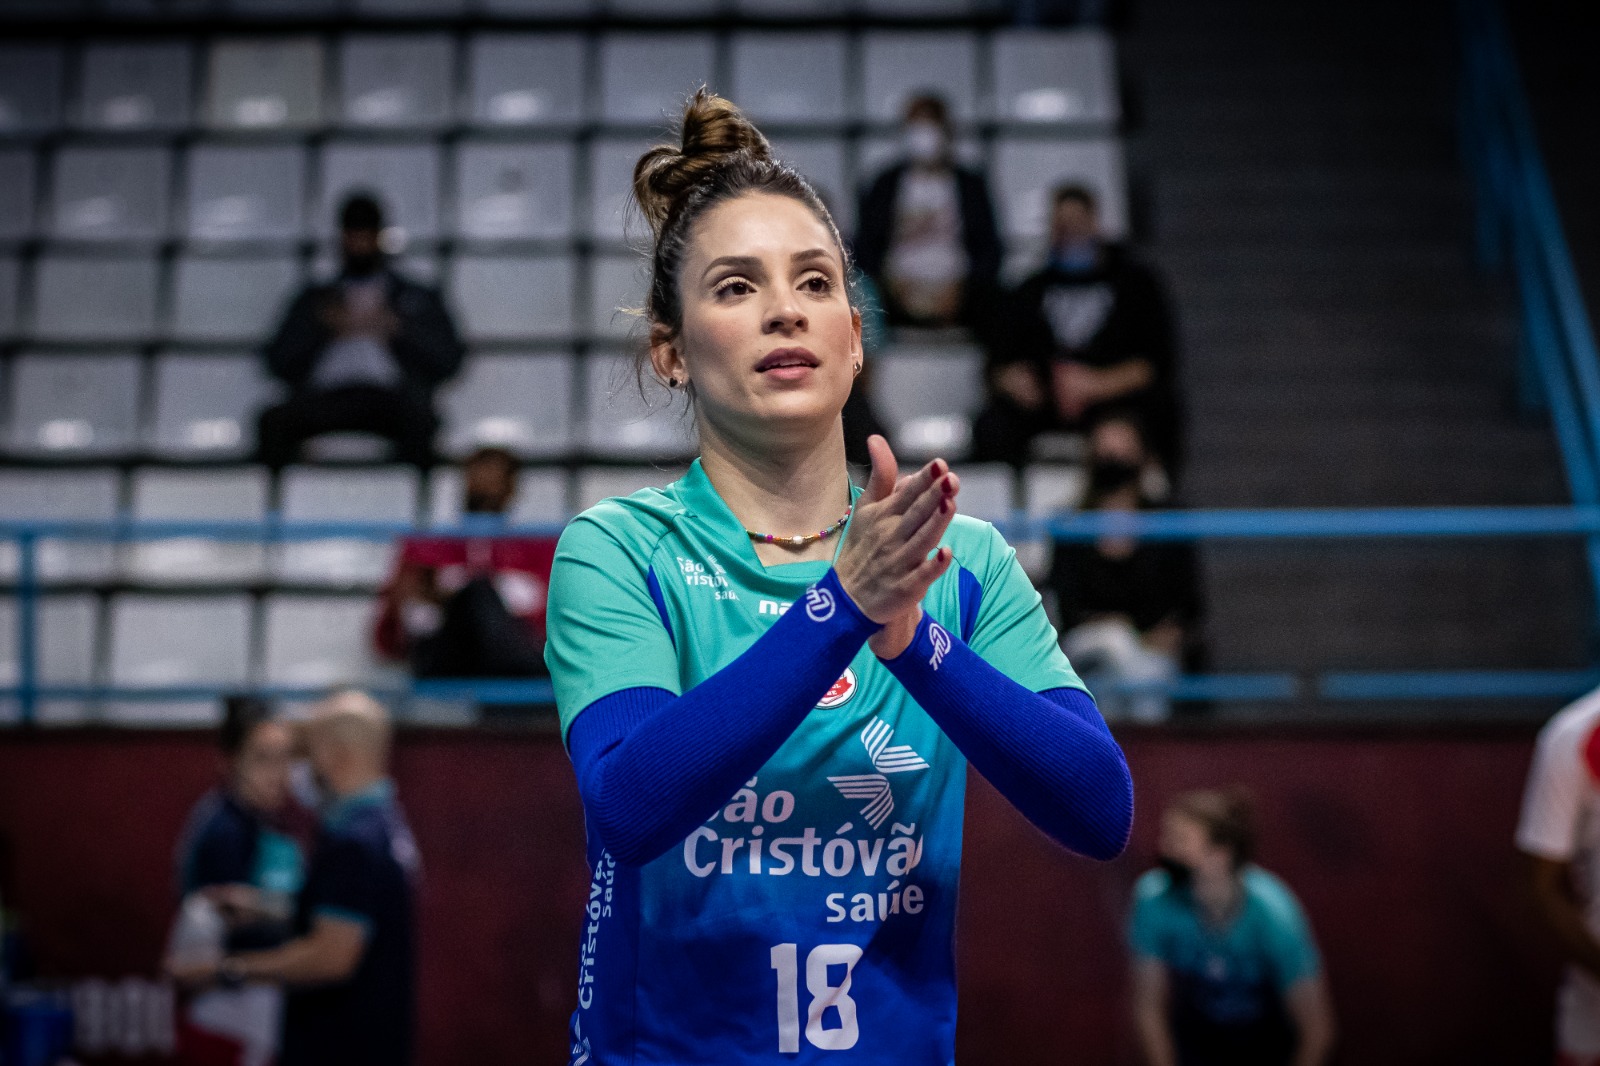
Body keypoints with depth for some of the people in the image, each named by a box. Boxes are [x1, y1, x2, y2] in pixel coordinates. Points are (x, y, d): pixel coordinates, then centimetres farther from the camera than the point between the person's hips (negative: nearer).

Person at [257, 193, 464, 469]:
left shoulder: (418, 298, 28)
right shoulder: (316, 299, 31)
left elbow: (449, 359, 13)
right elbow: (278, 362, 18)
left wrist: (396, 330, 0)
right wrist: (324, 329, 3)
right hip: (324, 399, 2)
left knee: (415, 420, -39)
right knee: (274, 421, -32)